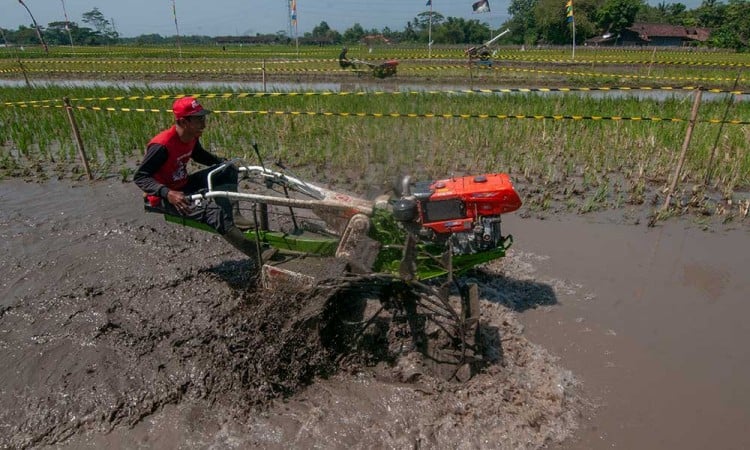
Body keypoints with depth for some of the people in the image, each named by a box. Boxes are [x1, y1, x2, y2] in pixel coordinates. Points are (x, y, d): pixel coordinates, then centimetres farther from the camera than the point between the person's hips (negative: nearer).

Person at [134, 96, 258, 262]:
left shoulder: (192, 137, -4)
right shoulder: (162, 145, -27)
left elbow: (199, 155, 19)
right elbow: (140, 177, -26)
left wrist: (225, 163, 9)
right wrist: (168, 193, -40)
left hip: (183, 185, 9)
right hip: (163, 198, -8)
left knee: (227, 171, 0)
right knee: (212, 210, -29)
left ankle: (233, 216, -10)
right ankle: (257, 253, -26)